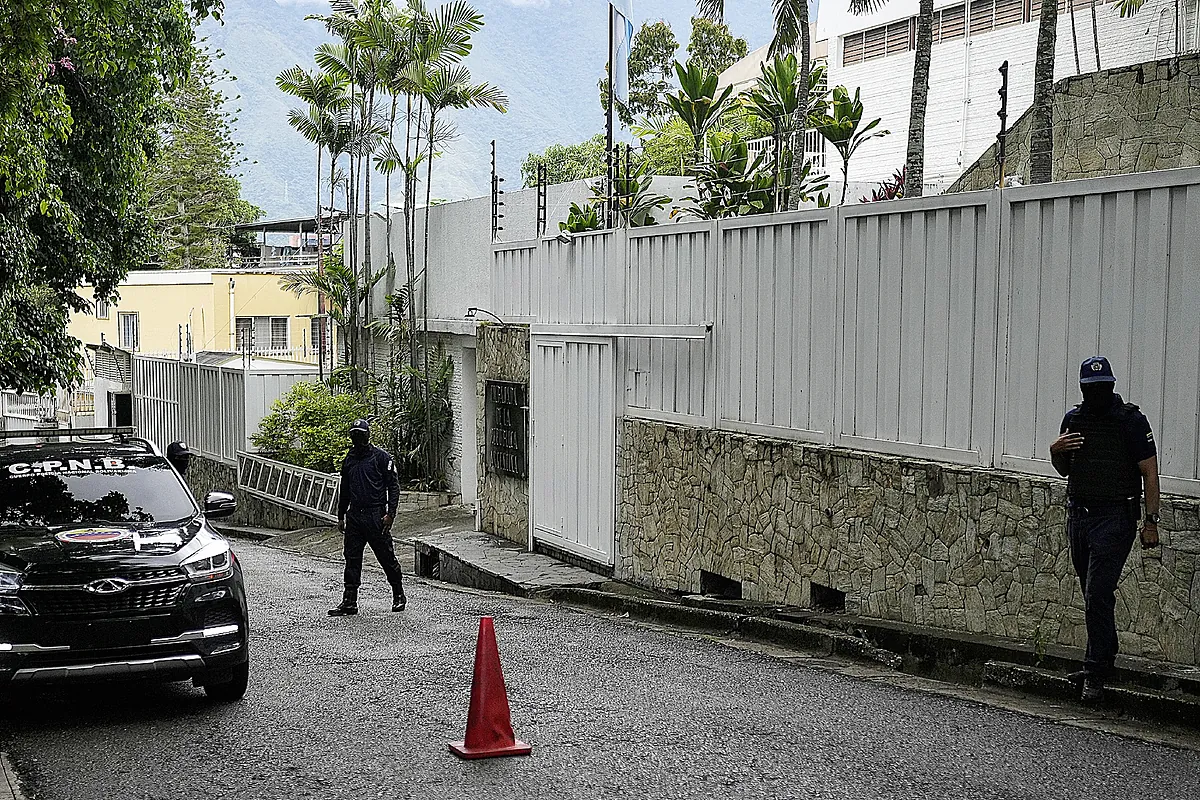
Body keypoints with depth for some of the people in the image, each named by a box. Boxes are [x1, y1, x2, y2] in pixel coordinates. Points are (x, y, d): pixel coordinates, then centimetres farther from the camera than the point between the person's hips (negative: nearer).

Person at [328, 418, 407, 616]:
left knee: (386, 557, 2)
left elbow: (393, 486, -5)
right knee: (352, 559, 2)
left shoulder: (381, 457, -2)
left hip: (375, 516, -5)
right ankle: (349, 602, 6)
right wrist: (340, 516, 20)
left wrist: (390, 513, -13)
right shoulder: (349, 460, 15)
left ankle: (399, 595, 19)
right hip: (354, 516, 5)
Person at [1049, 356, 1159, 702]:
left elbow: (1149, 472, -6)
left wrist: (1151, 521, -10)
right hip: (1078, 515, 6)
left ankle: (1096, 674, -7)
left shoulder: (1131, 421, -8)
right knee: (1093, 595, 14)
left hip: (1115, 518, -6)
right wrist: (1055, 451, -4)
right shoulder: (1074, 419, 9)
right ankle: (1105, 658, 28)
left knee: (1098, 595, -12)